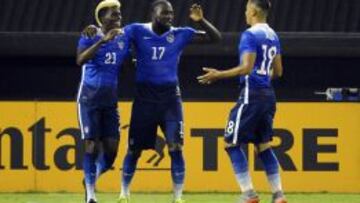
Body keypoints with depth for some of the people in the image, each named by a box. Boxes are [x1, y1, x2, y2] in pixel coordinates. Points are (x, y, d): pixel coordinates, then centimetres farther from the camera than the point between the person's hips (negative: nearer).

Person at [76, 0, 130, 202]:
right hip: (90, 98, -5)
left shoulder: (123, 38, 7)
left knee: (111, 147, -1)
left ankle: (92, 178, 25)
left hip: (111, 100, 5)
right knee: (92, 143, -7)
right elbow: (80, 60, -24)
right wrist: (103, 40, -30)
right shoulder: (91, 36, -7)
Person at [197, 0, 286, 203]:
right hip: (268, 94, 8)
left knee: (233, 143, -1)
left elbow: (247, 68, -21)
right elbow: (278, 71, 18)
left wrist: (218, 75, -16)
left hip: (252, 95, -8)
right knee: (264, 145, 14)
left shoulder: (250, 35, -12)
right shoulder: (273, 36, 13)